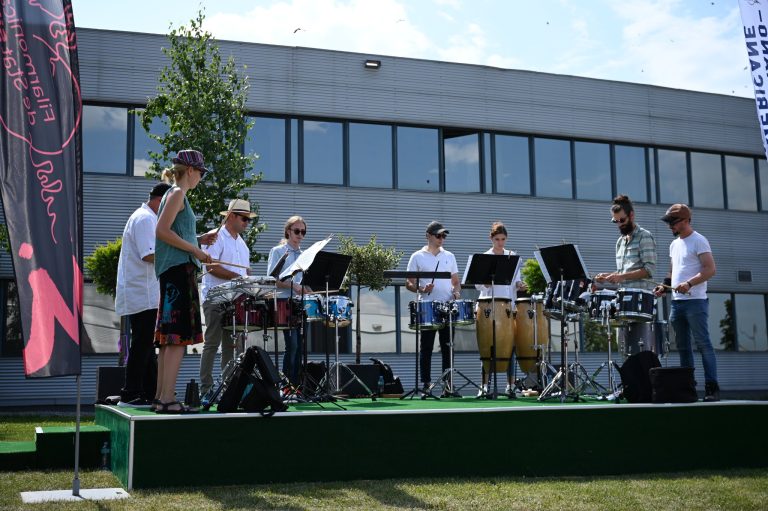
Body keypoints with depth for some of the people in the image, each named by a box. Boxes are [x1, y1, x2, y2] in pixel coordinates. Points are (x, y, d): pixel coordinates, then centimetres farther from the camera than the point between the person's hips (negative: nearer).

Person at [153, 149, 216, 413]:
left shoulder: (175, 194, 22)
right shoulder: (177, 193, -7)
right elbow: (162, 231, -18)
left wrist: (198, 241, 14)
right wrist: (195, 250, -15)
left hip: (171, 271, 10)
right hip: (179, 268, -10)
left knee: (168, 337, 10)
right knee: (179, 336, -13)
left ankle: (161, 396, 12)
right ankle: (167, 398, -15)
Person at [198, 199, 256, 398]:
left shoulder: (241, 243, 20)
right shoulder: (216, 237, -6)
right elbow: (210, 266, -17)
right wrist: (237, 277, -21)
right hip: (216, 298, -8)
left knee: (230, 344, 7)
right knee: (212, 344, -6)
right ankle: (206, 388, -3)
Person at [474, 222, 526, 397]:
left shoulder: (513, 256, 11)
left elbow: (516, 281, 14)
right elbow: (478, 284, -2)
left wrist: (520, 285, -8)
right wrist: (487, 282, -22)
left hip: (508, 305, 2)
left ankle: (509, 385, 5)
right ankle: (485, 385, 1)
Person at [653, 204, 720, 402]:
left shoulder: (698, 241, -5)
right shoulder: (674, 244, 18)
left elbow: (710, 269, -13)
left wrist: (689, 284, -24)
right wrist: (665, 286, 7)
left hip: (695, 301, -8)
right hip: (677, 302, 8)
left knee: (703, 344, -8)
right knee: (683, 346, 9)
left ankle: (712, 388, -8)